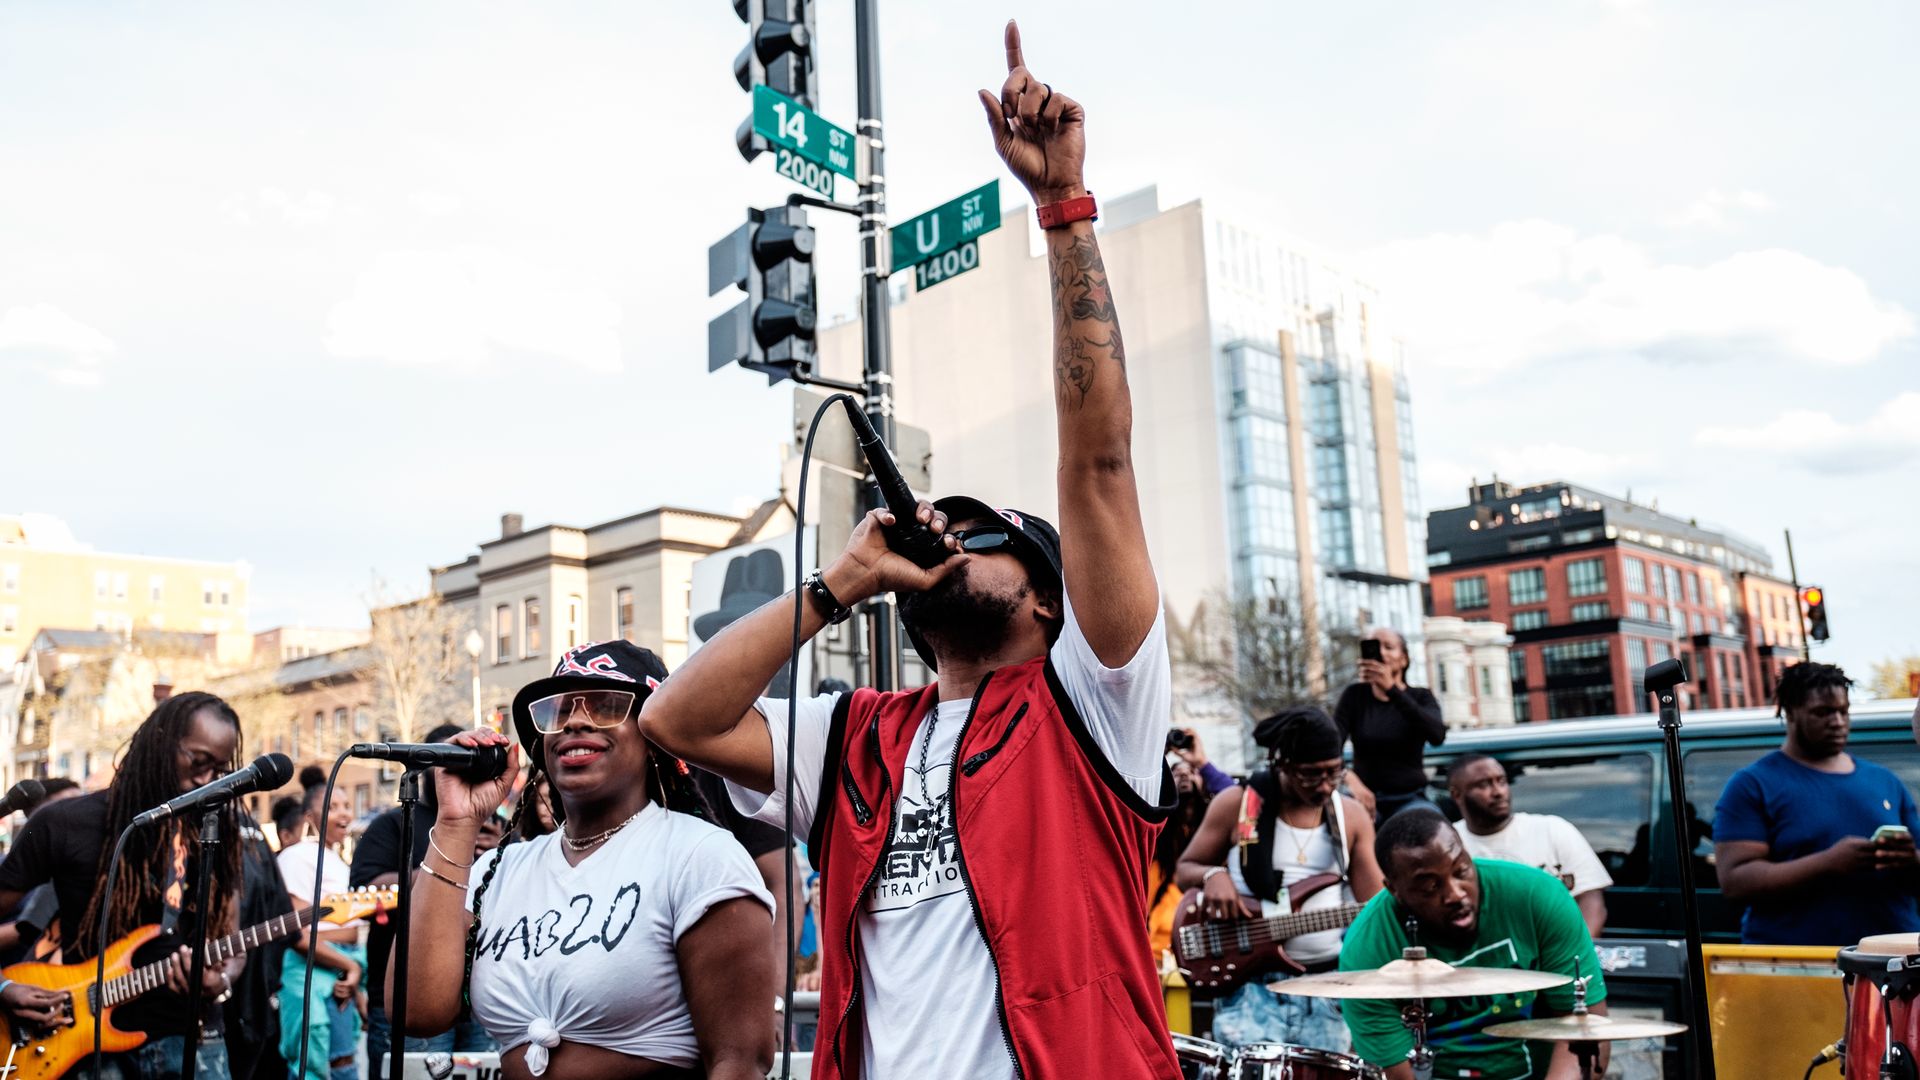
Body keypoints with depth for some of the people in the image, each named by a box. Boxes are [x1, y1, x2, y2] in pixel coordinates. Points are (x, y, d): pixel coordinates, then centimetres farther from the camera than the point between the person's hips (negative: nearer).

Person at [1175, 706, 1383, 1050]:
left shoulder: (1351, 816, 5)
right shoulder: (1235, 804, -2)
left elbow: (1374, 906, 3)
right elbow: (1185, 869, 7)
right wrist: (1213, 875, -14)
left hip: (1327, 983, 3)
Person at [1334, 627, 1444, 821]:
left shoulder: (1421, 697, 4)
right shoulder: (1354, 695, 4)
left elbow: (1437, 735, -19)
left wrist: (1391, 688, -28)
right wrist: (1350, 779, -30)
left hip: (1410, 798, 0)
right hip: (1366, 797, 0)